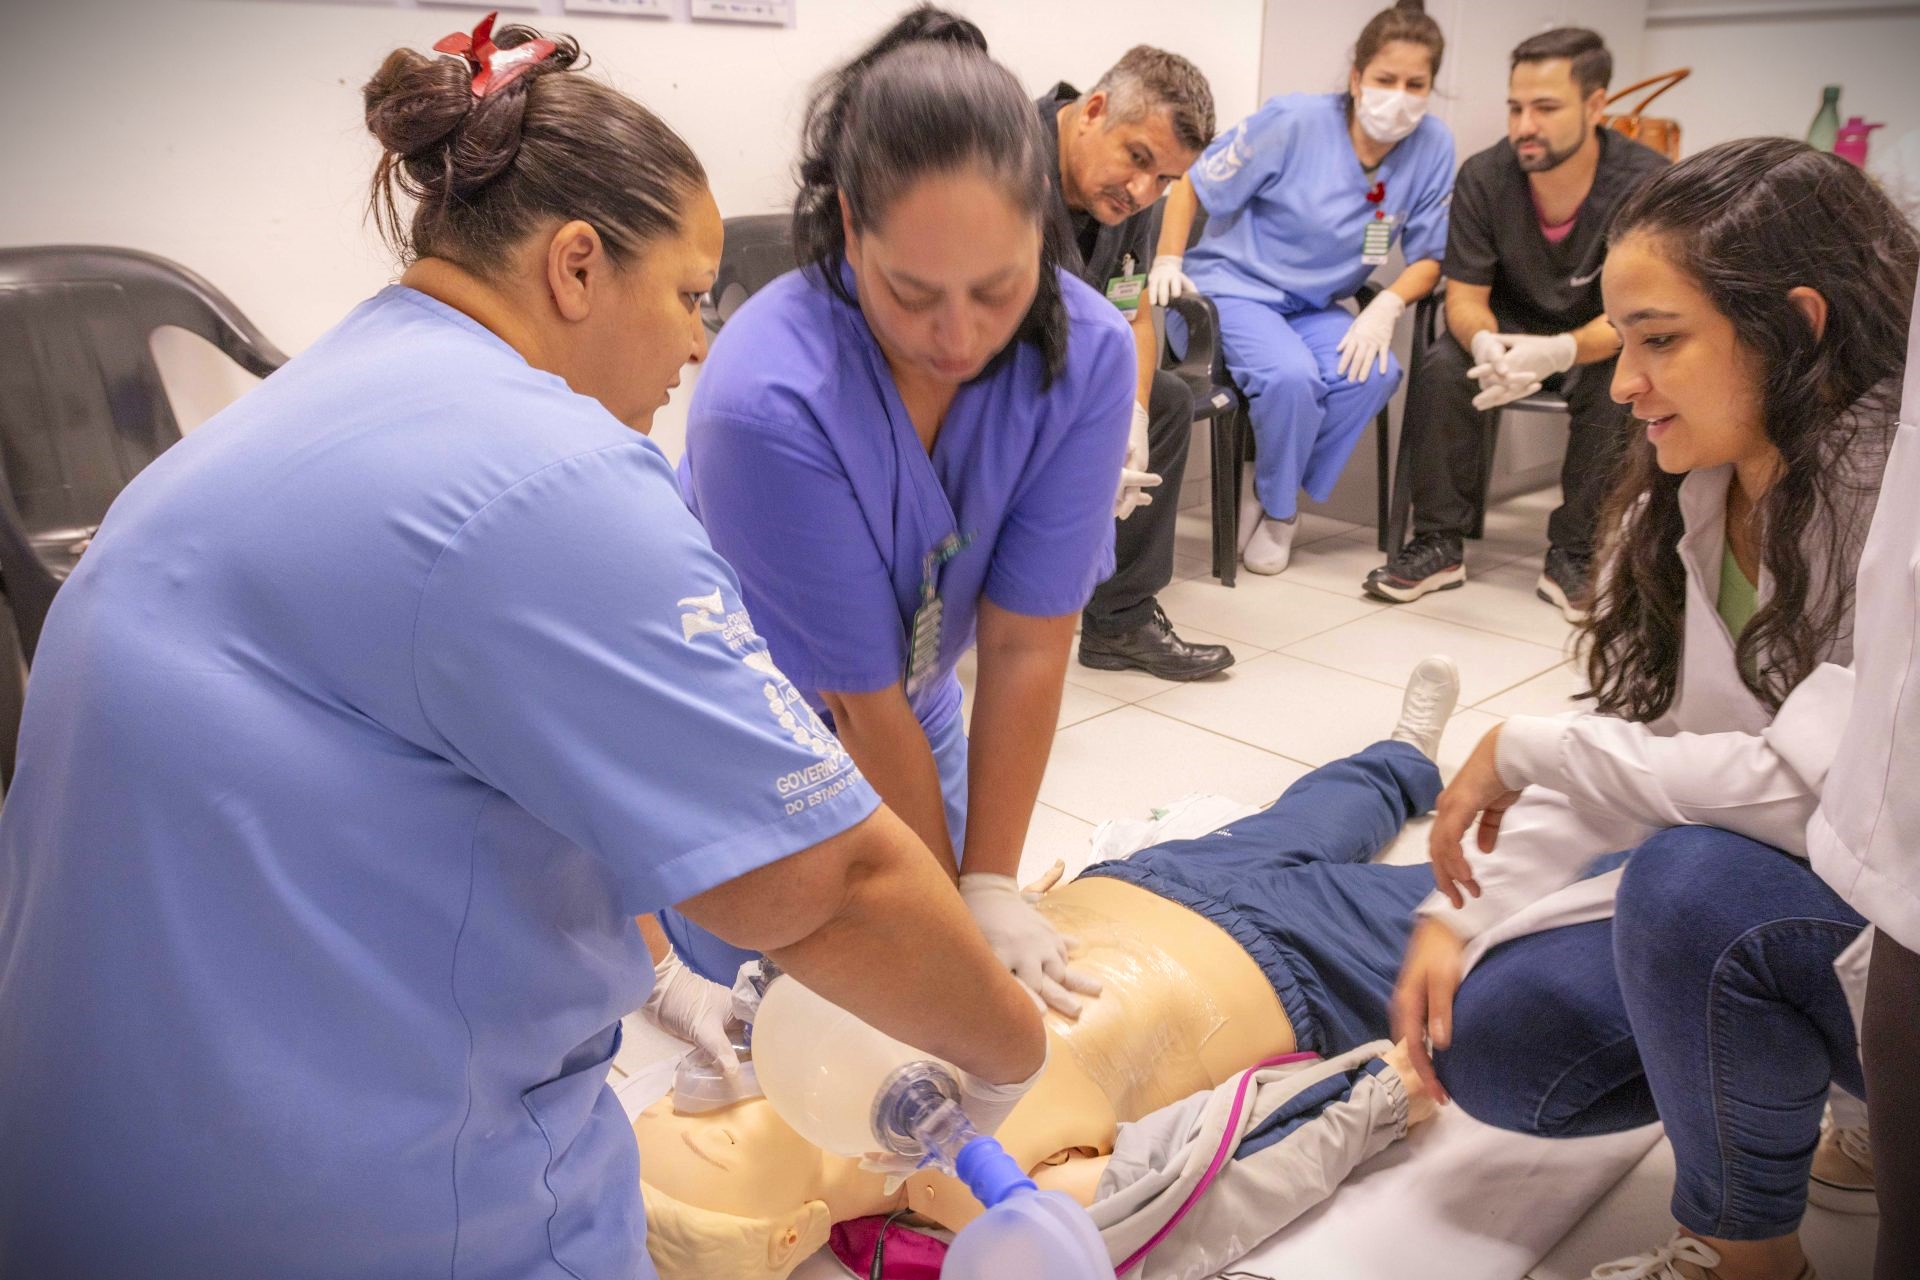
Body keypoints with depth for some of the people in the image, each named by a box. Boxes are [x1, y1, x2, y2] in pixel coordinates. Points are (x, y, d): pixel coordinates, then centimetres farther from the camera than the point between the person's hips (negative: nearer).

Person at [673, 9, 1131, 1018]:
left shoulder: (1088, 353, -25)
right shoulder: (766, 398, -36)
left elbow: (1025, 646, -21)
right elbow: (864, 705, -28)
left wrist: (990, 887, -18)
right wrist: (947, 916, -17)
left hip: (911, 693, 4)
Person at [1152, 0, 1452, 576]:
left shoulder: (1433, 146, -6)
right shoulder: (1294, 121, -15)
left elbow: (1428, 257, -1)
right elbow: (1195, 183, -7)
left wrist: (1386, 306, -20)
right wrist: (1168, 260, -16)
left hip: (1316, 307, 4)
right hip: (1231, 288, -4)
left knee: (1374, 373, -25)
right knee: (1292, 375, -32)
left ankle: (1277, 504, -3)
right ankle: (1276, 502, -2)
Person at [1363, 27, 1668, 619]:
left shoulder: (1646, 183, -22)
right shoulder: (1483, 177, -16)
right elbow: (1465, 297, -14)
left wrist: (1557, 352, -46)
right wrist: (1485, 343, -40)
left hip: (1602, 342, -1)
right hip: (1510, 327, 2)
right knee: (1441, 369, -27)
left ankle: (1573, 558, -17)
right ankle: (1439, 543, -15)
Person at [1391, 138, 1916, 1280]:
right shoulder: (1683, 496, -2)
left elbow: (1801, 788, -34)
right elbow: (1625, 743, 1)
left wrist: (1522, 749, -22)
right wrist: (1459, 912, -8)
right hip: (1747, 898, 7)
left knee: (1695, 878, -34)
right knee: (1494, 1038, -7)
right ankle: (1827, 1082, 14)